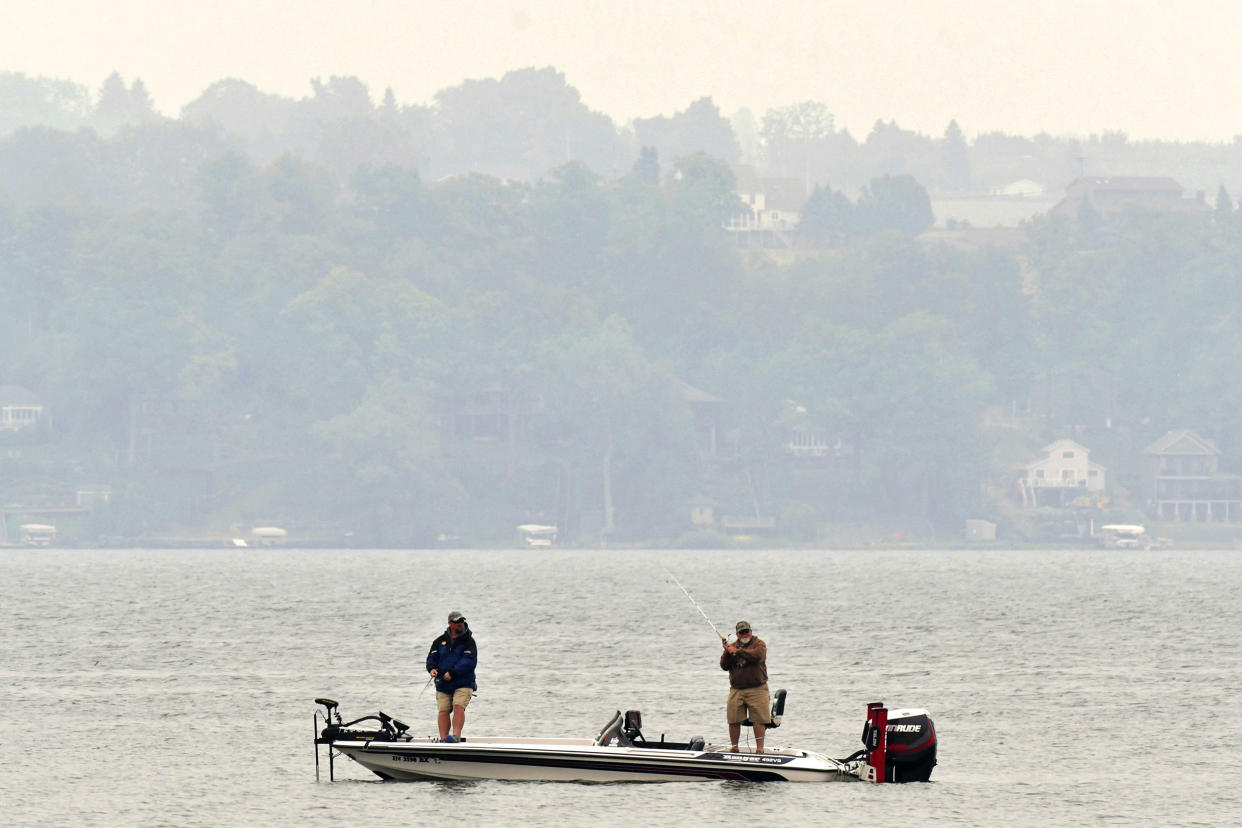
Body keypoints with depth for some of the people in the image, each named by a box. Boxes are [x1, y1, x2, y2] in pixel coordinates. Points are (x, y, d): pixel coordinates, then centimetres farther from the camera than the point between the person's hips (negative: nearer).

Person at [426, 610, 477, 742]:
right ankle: (443, 739, -8)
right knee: (443, 710, -7)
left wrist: (453, 673, -19)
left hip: (463, 683, -3)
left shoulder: (468, 641, -1)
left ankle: (456, 736, -27)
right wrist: (432, 668, -11)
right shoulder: (441, 640, 10)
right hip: (443, 684, 3)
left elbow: (469, 661, -12)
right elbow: (432, 657, 13)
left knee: (458, 706, -21)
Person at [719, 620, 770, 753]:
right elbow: (724, 666, 6)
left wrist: (738, 651, -17)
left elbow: (758, 655, -17)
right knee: (734, 720, 0)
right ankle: (734, 747, 11)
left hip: (756, 690, -3)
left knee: (759, 720, -8)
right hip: (736, 690, 3)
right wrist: (727, 652, -11)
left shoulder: (759, 643, 4)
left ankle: (760, 748, -5)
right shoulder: (732, 646, 14)